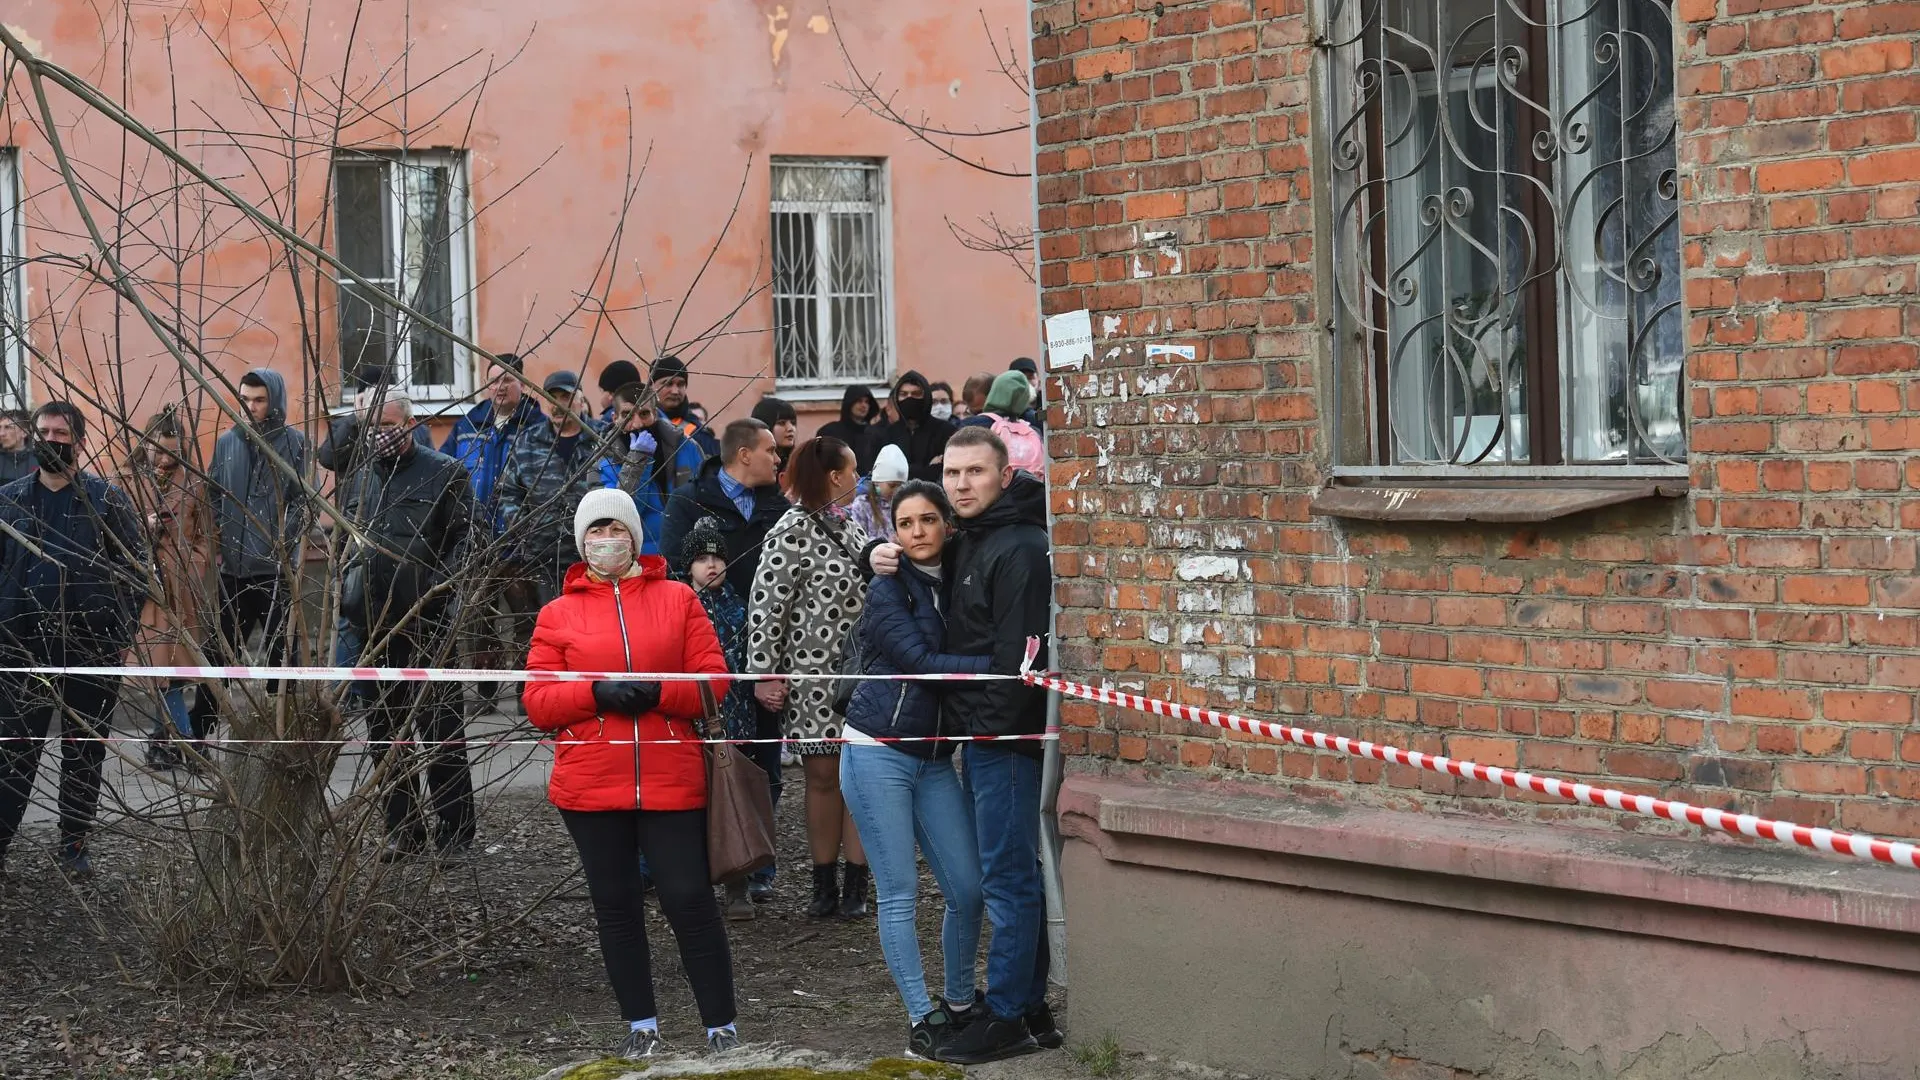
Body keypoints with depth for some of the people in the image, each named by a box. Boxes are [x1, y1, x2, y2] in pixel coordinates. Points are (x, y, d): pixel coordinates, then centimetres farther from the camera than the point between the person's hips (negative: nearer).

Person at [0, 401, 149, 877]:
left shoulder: (108, 500, 2)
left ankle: (73, 844, 16)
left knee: (85, 750, 7)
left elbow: (136, 571, 1)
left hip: (92, 648, -1)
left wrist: (122, 637, -6)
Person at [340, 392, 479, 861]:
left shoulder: (445, 474, -2)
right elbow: (344, 538, 25)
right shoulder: (359, 476, 15)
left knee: (439, 729, -3)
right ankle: (403, 829, 19)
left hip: (426, 624, -6)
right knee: (385, 729, 10)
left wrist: (441, 585, -18)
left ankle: (453, 834, 2)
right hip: (374, 626, 6)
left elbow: (471, 536, -6)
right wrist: (346, 585, 9)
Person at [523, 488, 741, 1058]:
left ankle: (721, 1027, 6)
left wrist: (658, 693, -15)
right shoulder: (558, 615, 8)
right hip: (591, 787, 2)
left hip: (671, 781, -1)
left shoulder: (678, 600, 7)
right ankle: (642, 1026, 22)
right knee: (616, 906, 9)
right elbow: (538, 703, 2)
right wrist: (597, 693, -15)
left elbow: (713, 680, 2)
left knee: (690, 900, -4)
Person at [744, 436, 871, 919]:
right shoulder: (793, 532, -9)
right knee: (823, 777, 2)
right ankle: (824, 886, 12)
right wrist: (764, 674, -14)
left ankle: (855, 887, 6)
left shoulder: (849, 528, 15)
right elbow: (766, 606, -12)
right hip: (813, 678, -6)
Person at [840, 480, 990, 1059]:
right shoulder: (889, 590, -7)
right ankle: (922, 1018, 4)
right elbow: (923, 662, -18)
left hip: (935, 758, 5)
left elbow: (955, 660, 13)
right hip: (879, 754, -5)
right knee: (899, 893, -3)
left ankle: (961, 1003, 23)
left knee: (967, 889, 4)